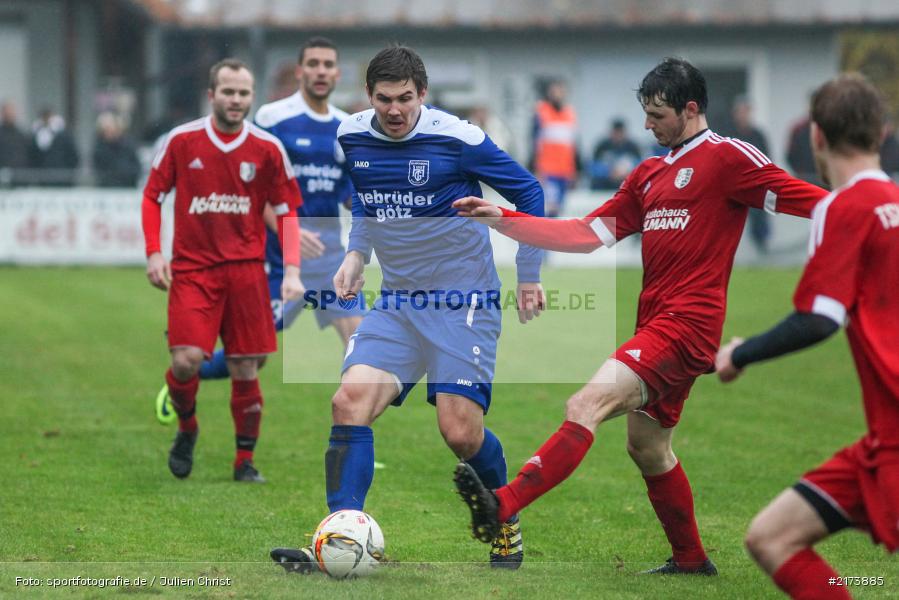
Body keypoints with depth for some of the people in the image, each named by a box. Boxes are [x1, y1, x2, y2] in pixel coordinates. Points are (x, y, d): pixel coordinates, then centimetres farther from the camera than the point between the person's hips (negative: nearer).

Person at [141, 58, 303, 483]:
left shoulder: (268, 149, 1)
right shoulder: (182, 141, 0)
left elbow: (286, 210, 6)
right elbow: (153, 196, 9)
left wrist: (291, 270, -5)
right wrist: (154, 253, -2)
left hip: (245, 269, 1)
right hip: (191, 268, -1)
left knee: (245, 371, -1)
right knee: (187, 361, -15)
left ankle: (245, 462, 13)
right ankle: (186, 428, 15)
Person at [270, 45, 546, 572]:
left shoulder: (458, 139, -14)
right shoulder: (351, 138, 2)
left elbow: (529, 193, -1)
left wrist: (529, 275, 0)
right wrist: (356, 255, 10)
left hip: (463, 304, -5)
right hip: (396, 304, 5)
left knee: (461, 433, -11)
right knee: (350, 403, -16)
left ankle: (507, 518, 20)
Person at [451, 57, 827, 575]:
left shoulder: (728, 157, -5)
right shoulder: (650, 173, 19)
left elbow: (809, 200, -9)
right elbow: (588, 235, 17)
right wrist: (502, 219, 11)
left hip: (687, 324, -9)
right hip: (657, 324, 9)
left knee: (586, 406, -23)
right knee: (648, 446, 18)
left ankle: (501, 509, -35)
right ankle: (691, 559, 34)